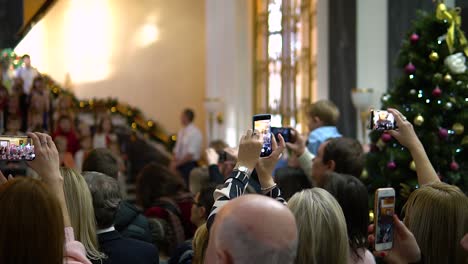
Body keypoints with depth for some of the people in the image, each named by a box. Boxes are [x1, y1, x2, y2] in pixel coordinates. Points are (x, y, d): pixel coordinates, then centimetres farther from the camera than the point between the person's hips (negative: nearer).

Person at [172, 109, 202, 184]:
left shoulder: (195, 132, -14)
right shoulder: (181, 132, 11)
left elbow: (191, 154, -17)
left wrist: (177, 163, -13)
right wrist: (174, 163, -1)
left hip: (189, 165, -7)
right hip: (179, 165, 7)